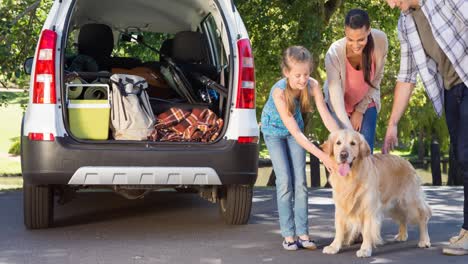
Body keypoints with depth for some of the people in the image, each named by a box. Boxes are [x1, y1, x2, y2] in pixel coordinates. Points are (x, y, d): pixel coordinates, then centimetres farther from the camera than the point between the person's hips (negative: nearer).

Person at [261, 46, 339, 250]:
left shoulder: (312, 86, -27)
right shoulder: (279, 92, -37)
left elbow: (327, 117, -26)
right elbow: (295, 132, -39)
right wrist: (322, 156, -44)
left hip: (295, 130, 3)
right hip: (274, 130, -3)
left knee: (300, 181, -2)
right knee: (285, 182, -8)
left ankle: (302, 233, 0)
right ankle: (288, 235, -1)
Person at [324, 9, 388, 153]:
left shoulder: (380, 40, -27)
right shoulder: (334, 53, -34)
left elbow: (377, 78, -10)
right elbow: (335, 96, -36)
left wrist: (361, 110, -9)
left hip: (366, 102, 2)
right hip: (341, 104, -2)